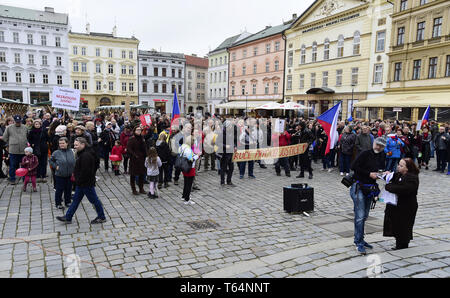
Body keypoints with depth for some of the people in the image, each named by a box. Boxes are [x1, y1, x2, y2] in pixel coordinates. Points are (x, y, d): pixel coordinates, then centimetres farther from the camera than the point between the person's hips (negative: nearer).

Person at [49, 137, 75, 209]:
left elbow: (74, 162, 8)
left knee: (68, 189, 13)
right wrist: (55, 166, -5)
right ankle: (58, 203, 20)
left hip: (69, 175, 3)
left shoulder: (71, 152, 0)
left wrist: (73, 172, 4)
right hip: (60, 175, -3)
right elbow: (51, 161, 7)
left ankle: (68, 202, 29)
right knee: (59, 190, 5)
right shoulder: (56, 153, -8)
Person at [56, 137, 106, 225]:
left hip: (86, 183, -11)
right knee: (76, 199, 17)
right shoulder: (82, 154, 11)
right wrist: (78, 181, 17)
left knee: (94, 200, 2)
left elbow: (85, 171, -27)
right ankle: (68, 217, 27)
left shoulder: (86, 155, -24)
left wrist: (79, 181, -17)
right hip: (81, 183, 11)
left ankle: (102, 217, 15)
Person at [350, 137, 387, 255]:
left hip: (370, 188, 7)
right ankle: (359, 242, -3)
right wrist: (369, 174, -17)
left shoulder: (382, 156, 10)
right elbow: (354, 167, -17)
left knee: (365, 216, 13)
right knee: (360, 216, -9)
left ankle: (360, 239, 24)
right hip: (359, 187, -7)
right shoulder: (365, 154, -11)